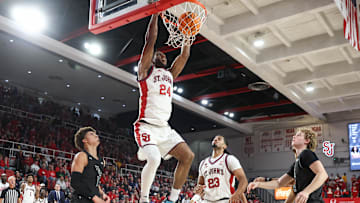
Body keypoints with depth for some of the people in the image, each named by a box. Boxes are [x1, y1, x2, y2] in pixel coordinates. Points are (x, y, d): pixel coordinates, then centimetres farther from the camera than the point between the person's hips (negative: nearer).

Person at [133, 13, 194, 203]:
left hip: (164, 128, 7)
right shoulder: (146, 70, 5)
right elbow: (150, 40, -2)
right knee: (154, 159, -26)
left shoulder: (170, 74, 23)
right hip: (146, 126, -7)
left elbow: (184, 55, 23)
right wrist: (156, 12, -1)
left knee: (187, 156, -5)